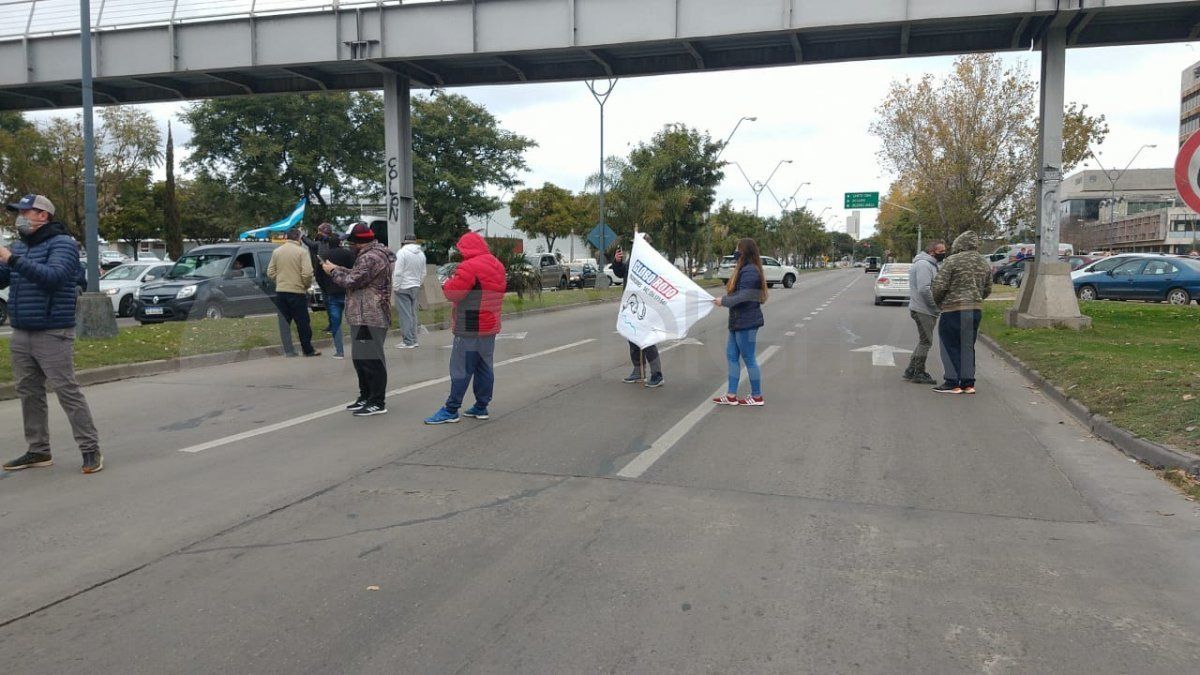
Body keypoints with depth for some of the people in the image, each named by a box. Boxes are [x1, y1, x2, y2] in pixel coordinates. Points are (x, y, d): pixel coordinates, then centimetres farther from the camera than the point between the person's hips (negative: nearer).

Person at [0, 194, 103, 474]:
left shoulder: (62, 243, -6)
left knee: (68, 392, -7)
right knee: (28, 393, 9)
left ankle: (91, 450, -2)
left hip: (52, 335, -7)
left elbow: (53, 276, -23)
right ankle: (38, 451, 18)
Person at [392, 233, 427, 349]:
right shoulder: (421, 253, 9)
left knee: (405, 314, -5)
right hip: (415, 287, 7)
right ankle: (413, 340, 18)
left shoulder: (402, 252, -12)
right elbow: (423, 273, 15)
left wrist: (395, 287, -9)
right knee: (412, 313, 14)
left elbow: (398, 272, -15)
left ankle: (408, 341, -5)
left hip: (403, 287, -7)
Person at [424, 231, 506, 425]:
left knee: (461, 369, -4)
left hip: (470, 329, -9)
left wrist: (448, 282, 5)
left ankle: (451, 410, 0)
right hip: (490, 326, 9)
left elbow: (452, 293, -18)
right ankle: (481, 407, 19)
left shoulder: (470, 267, -17)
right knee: (484, 367, 13)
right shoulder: (497, 266, 11)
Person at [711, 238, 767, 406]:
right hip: (738, 321, 10)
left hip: (746, 322, -10)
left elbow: (743, 297, -24)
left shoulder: (750, 271, -19)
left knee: (748, 358, 0)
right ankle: (731, 396, 17)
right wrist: (724, 300, 1)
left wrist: (723, 301, -13)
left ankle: (757, 397, 11)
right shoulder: (744, 269, 13)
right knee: (732, 356, 11)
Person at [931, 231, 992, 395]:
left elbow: (938, 286, -14)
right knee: (967, 346, 13)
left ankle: (953, 383, 0)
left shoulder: (952, 261, -11)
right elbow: (987, 290, 16)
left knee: (950, 346, 1)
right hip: (976, 309, 7)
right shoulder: (984, 263, 11)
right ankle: (968, 383, 14)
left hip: (954, 309, -7)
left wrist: (937, 301, 4)